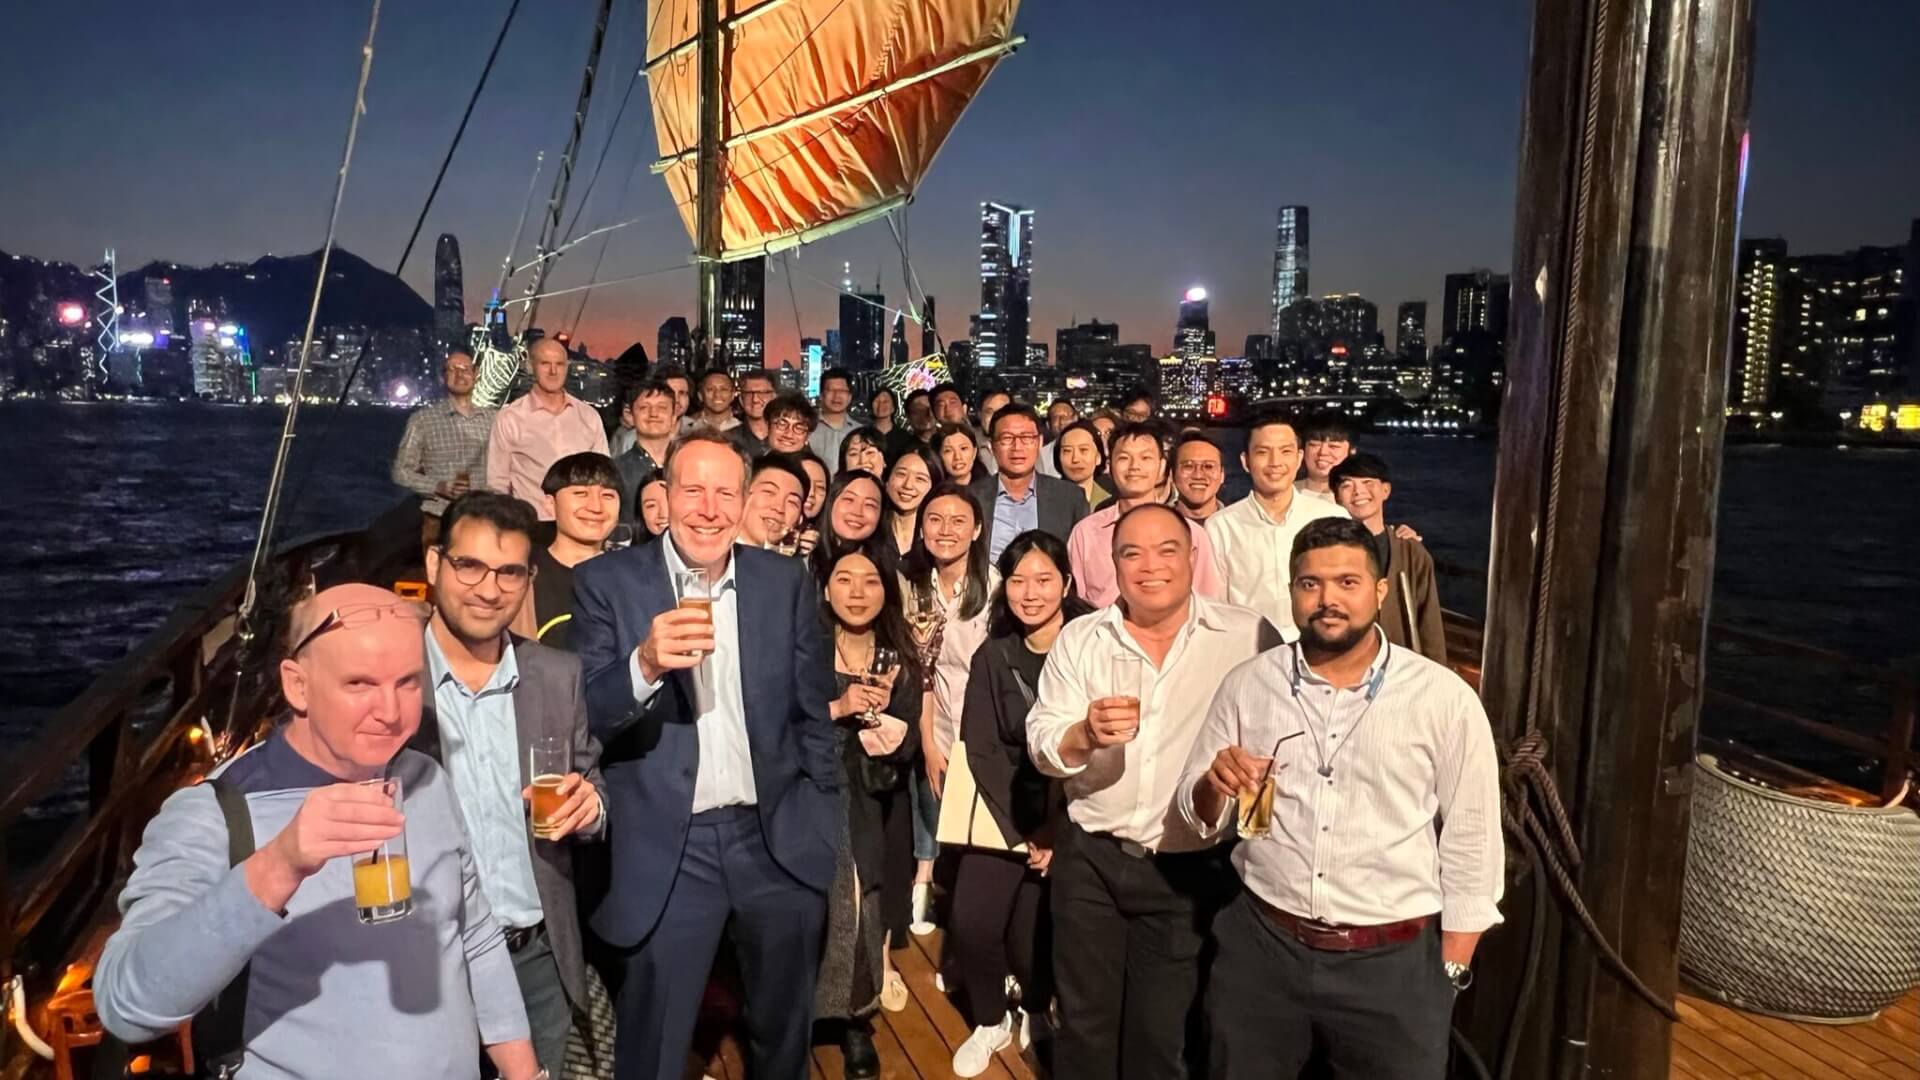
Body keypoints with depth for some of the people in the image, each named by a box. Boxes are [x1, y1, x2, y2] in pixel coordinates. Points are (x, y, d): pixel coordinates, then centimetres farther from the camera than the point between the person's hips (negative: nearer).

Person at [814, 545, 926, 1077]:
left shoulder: (901, 662, 4)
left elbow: (906, 750, 1)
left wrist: (882, 713, -16)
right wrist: (835, 709, -19)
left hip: (874, 810, 2)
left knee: (867, 910, 2)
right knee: (817, 914, -6)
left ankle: (858, 1020, 24)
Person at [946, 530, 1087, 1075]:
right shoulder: (993, 656, 3)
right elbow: (982, 749, -1)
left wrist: (1056, 830, -16)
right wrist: (1021, 831, -11)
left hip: (1074, 812, -3)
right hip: (1004, 811, 3)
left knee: (1032, 930, -7)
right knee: (971, 922, -7)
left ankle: (1036, 1012, 27)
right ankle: (989, 1019, 23)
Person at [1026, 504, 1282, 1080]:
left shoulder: (1249, 637, -8)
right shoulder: (1079, 639, 1)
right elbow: (1041, 747, -4)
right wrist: (1086, 733, -23)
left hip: (1193, 870, -2)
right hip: (1090, 859, 2)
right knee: (1084, 1022, 17)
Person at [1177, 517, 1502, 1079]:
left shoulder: (1445, 698, -7)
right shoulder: (1247, 684, -1)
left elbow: (1472, 847, -1)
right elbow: (1198, 816, 6)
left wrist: (1449, 973, -1)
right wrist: (1216, 784, -16)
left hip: (1394, 963, -2)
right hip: (1259, 947, 2)